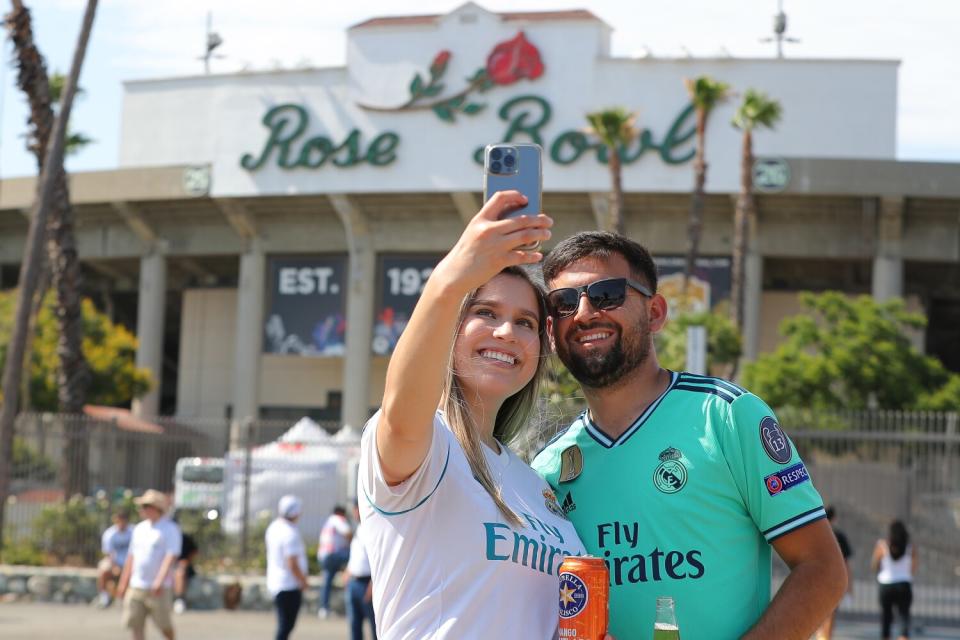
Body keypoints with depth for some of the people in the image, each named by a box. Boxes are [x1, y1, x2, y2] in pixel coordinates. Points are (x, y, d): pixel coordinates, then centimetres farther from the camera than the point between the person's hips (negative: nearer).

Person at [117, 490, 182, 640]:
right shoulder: (139, 529, 14)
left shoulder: (170, 529, -7)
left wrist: (160, 581, -28)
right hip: (136, 587, 6)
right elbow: (131, 557, 18)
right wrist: (123, 583, 15)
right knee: (135, 624, -1)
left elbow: (171, 557, -17)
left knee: (164, 625, 2)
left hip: (159, 588, -6)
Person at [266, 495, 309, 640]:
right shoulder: (290, 534, -22)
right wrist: (303, 581, -8)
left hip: (275, 582, 9)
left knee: (284, 625, 15)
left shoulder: (274, 527, 6)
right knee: (286, 625, -3)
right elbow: (292, 564, -23)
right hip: (289, 586, -9)